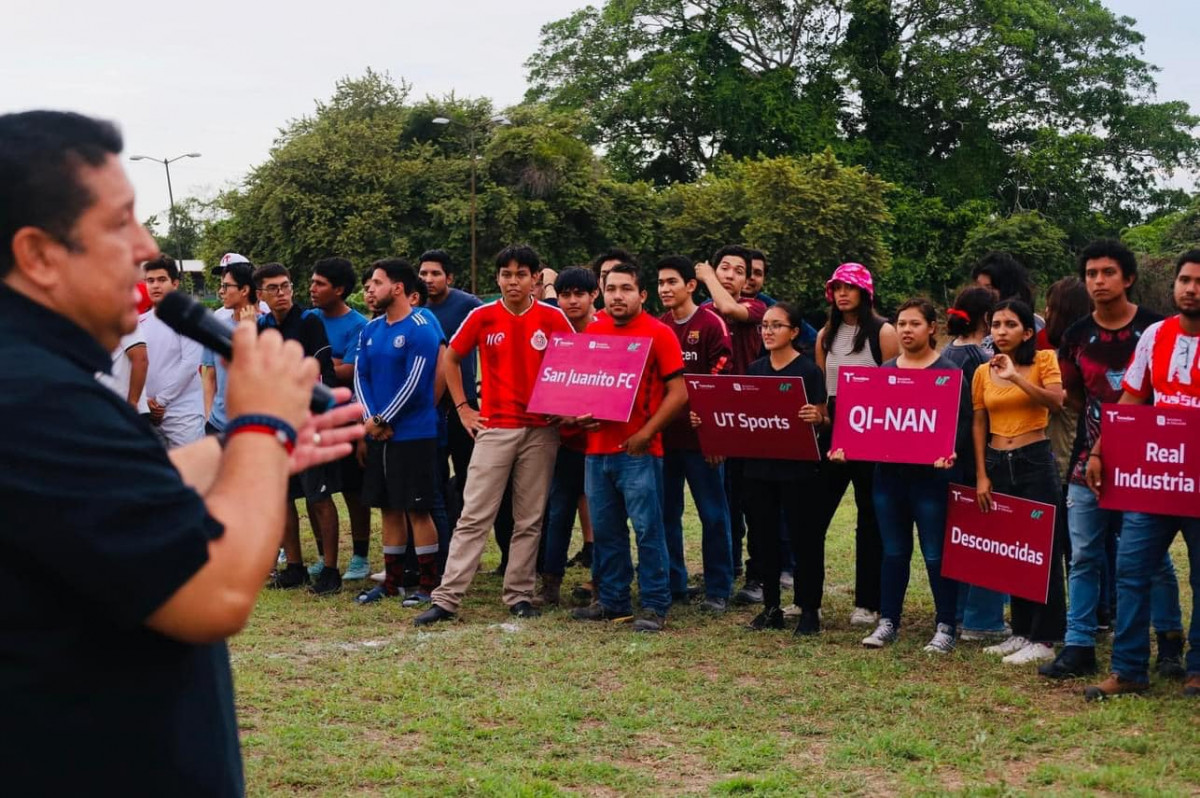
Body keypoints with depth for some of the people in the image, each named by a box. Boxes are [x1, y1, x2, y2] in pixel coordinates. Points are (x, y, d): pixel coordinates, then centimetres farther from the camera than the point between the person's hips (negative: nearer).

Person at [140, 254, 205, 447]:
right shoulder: (140, 322, 12)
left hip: (183, 414, -5)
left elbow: (189, 364, -11)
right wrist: (145, 401, -5)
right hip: (148, 415, 5)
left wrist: (160, 400, -10)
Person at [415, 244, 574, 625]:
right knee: (474, 516, -3)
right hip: (494, 428, -1)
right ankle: (447, 599, -3)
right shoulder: (482, 317, -1)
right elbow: (450, 359, 11)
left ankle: (520, 595, 16)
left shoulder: (553, 318, -1)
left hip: (541, 430, 1)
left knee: (530, 519, 6)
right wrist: (462, 408, 5)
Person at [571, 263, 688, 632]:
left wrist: (646, 433, -14)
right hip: (597, 447, 5)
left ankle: (654, 606, 3)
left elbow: (678, 393, -8)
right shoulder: (591, 332, 11)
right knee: (605, 530, 11)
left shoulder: (659, 334, -5)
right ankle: (611, 601, 22)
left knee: (647, 529, -3)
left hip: (639, 450, -5)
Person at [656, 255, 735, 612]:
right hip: (662, 434, 5)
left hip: (700, 435, -5)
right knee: (666, 512, 9)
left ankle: (718, 589, 9)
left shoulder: (711, 324, -5)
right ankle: (671, 584, 19)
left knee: (712, 514, 2)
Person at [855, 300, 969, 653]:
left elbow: (964, 421, -8)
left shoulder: (948, 372, -3)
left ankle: (945, 627, 8)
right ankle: (887, 622, 18)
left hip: (932, 474, -5)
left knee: (936, 554, -1)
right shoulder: (884, 371, 13)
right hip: (889, 472, 5)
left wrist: (951, 451, -25)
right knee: (893, 551, 11)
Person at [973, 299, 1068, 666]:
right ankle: (1021, 632, 19)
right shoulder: (983, 372, 8)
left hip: (1035, 461, -4)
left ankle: (1044, 639, 2)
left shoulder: (1043, 360, -2)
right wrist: (981, 476, 2)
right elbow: (979, 424, 9)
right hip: (997, 464, 4)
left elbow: (1056, 401, -19)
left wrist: (1016, 377, -29)